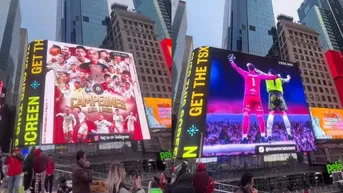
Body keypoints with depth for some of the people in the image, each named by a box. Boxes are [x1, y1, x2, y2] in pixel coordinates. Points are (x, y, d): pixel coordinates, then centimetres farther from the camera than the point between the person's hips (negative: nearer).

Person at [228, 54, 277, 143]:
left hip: (248, 97, -2)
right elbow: (269, 77, 23)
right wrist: (276, 76, 41)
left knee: (246, 117, -7)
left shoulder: (246, 74, 10)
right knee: (260, 117, 4)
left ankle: (244, 137, -17)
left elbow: (236, 68, 16)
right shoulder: (259, 76, 14)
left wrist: (231, 60, 27)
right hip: (257, 97, 2)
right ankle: (263, 136, -2)